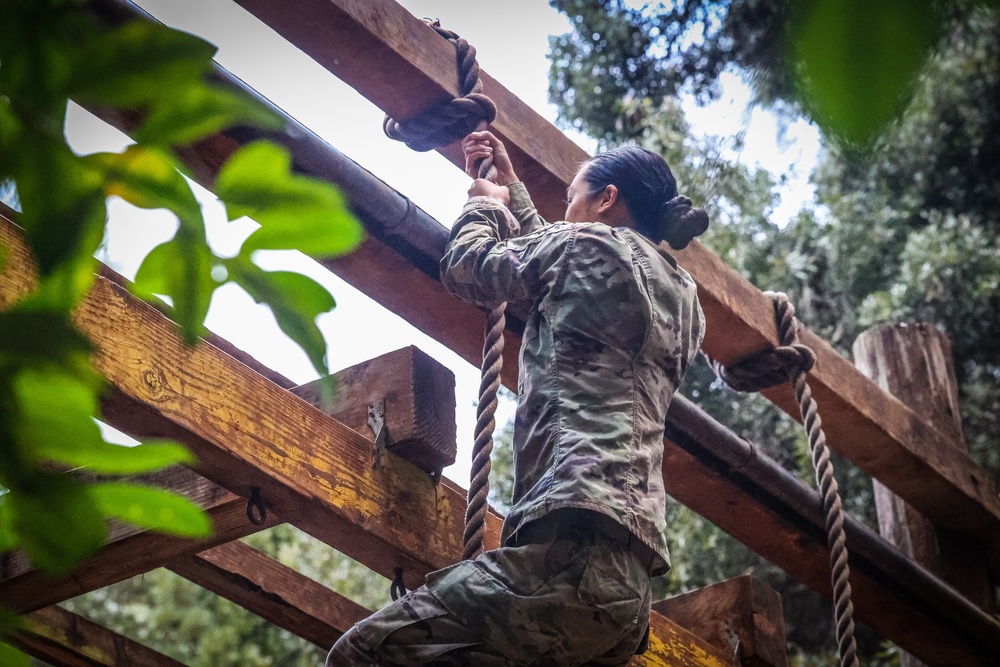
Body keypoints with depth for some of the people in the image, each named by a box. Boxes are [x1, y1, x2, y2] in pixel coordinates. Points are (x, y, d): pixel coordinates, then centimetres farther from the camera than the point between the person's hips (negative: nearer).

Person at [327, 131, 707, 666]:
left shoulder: (592, 242, 4)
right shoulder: (682, 296, 26)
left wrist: (485, 205, 37)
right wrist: (511, 189, 52)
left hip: (574, 547, -9)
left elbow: (463, 268, 17)